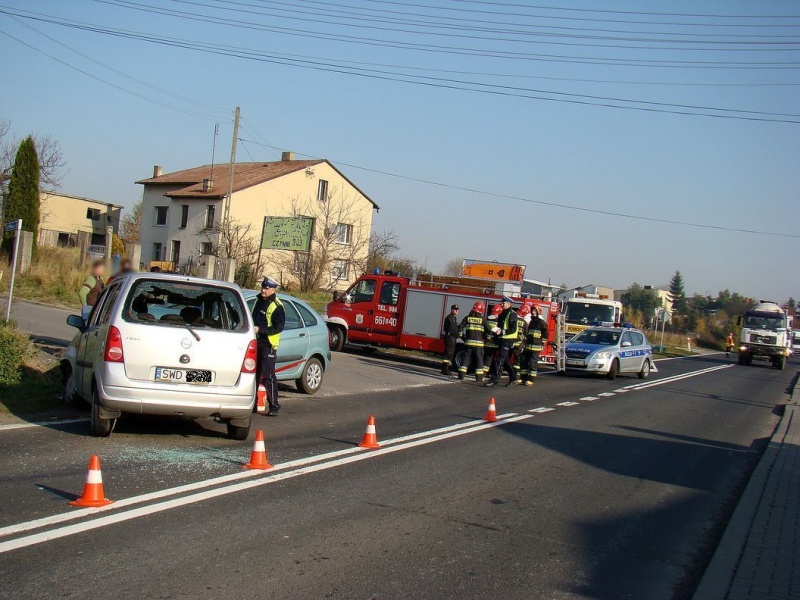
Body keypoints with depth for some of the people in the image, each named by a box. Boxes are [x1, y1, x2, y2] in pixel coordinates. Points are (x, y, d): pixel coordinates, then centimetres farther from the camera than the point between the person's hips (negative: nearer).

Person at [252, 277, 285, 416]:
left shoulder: (277, 306, -12)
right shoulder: (259, 301, 15)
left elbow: (279, 327, -18)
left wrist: (260, 329, -22)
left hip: (268, 345, -8)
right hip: (256, 343, 8)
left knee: (268, 376, -9)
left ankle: (274, 407, -6)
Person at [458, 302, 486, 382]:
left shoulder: (467, 318, 3)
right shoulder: (482, 319, -1)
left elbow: (461, 328, 0)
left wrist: (463, 337, 12)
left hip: (469, 342, 2)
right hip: (479, 343, -2)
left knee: (466, 358, 8)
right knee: (479, 360, 4)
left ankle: (461, 375, 3)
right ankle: (479, 378, 1)